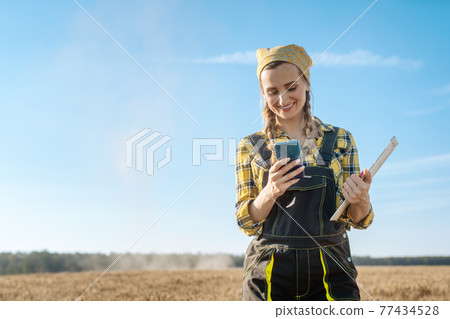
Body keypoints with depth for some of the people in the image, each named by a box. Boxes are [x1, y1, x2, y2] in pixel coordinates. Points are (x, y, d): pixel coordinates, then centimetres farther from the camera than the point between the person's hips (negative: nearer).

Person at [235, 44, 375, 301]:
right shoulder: (250, 147, 6)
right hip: (269, 274, 0)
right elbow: (246, 223, 3)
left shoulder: (341, 140, 8)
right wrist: (270, 192, -16)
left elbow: (358, 221, 10)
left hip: (331, 272, 1)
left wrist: (361, 200, -13)